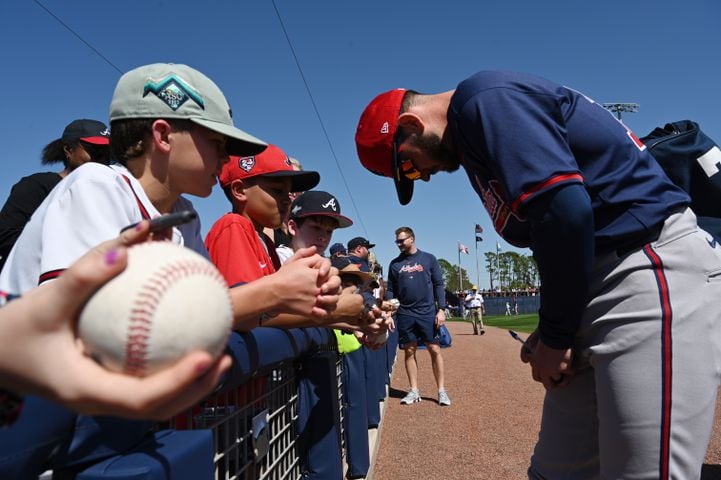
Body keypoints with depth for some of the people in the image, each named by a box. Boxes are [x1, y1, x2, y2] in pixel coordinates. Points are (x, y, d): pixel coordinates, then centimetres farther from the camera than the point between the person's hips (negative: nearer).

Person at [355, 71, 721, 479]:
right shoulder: (473, 132, 19)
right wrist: (549, 332, 10)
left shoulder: (482, 98, -10)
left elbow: (564, 206, -23)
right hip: (592, 283, 10)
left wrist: (555, 336, -11)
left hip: (654, 265, -10)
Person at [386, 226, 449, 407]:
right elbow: (390, 290, 11)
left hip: (427, 312, -2)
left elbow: (439, 285, 2)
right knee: (409, 351, 6)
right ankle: (414, 391, 16)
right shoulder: (395, 264, 9)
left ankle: (442, 391, 8)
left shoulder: (428, 259, 3)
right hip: (405, 314, 2)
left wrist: (441, 309, -6)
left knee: (435, 350, -2)